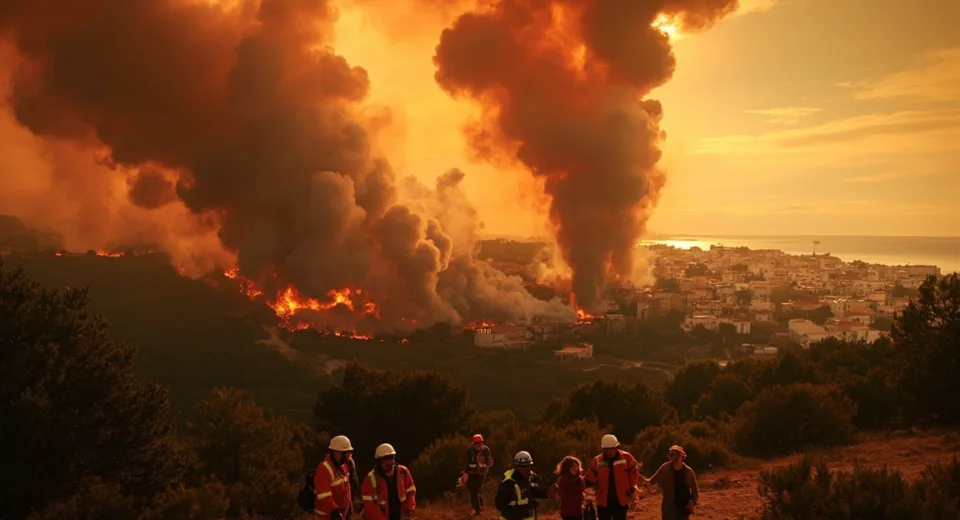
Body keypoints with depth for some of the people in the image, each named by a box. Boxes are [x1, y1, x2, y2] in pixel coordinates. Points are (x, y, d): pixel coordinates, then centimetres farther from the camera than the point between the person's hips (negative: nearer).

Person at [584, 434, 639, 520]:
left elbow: (634, 473, 3)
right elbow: (590, 476, 6)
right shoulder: (597, 460, 0)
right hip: (603, 501, 1)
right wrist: (593, 482, -14)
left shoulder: (626, 457, -4)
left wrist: (632, 488, -4)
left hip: (621, 500, -1)